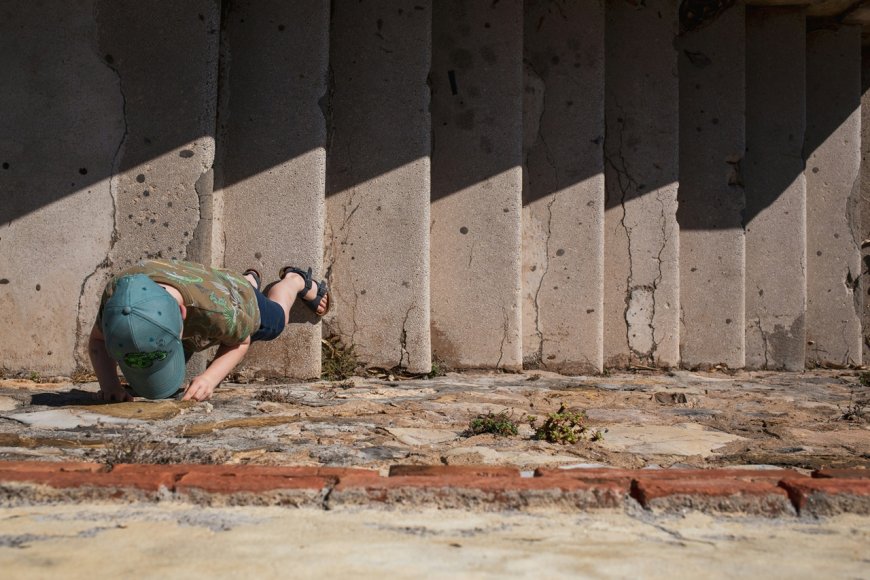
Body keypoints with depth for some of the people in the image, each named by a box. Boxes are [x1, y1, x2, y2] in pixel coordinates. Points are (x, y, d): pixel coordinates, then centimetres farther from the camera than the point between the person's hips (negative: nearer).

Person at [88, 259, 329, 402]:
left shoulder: (221, 310, -51)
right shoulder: (117, 293, -42)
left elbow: (241, 341, -28)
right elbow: (97, 341, -23)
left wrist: (210, 378, -45)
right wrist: (110, 385, -42)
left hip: (241, 300, -4)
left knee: (274, 321, 30)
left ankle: (296, 281, 61)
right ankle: (249, 280, 55)